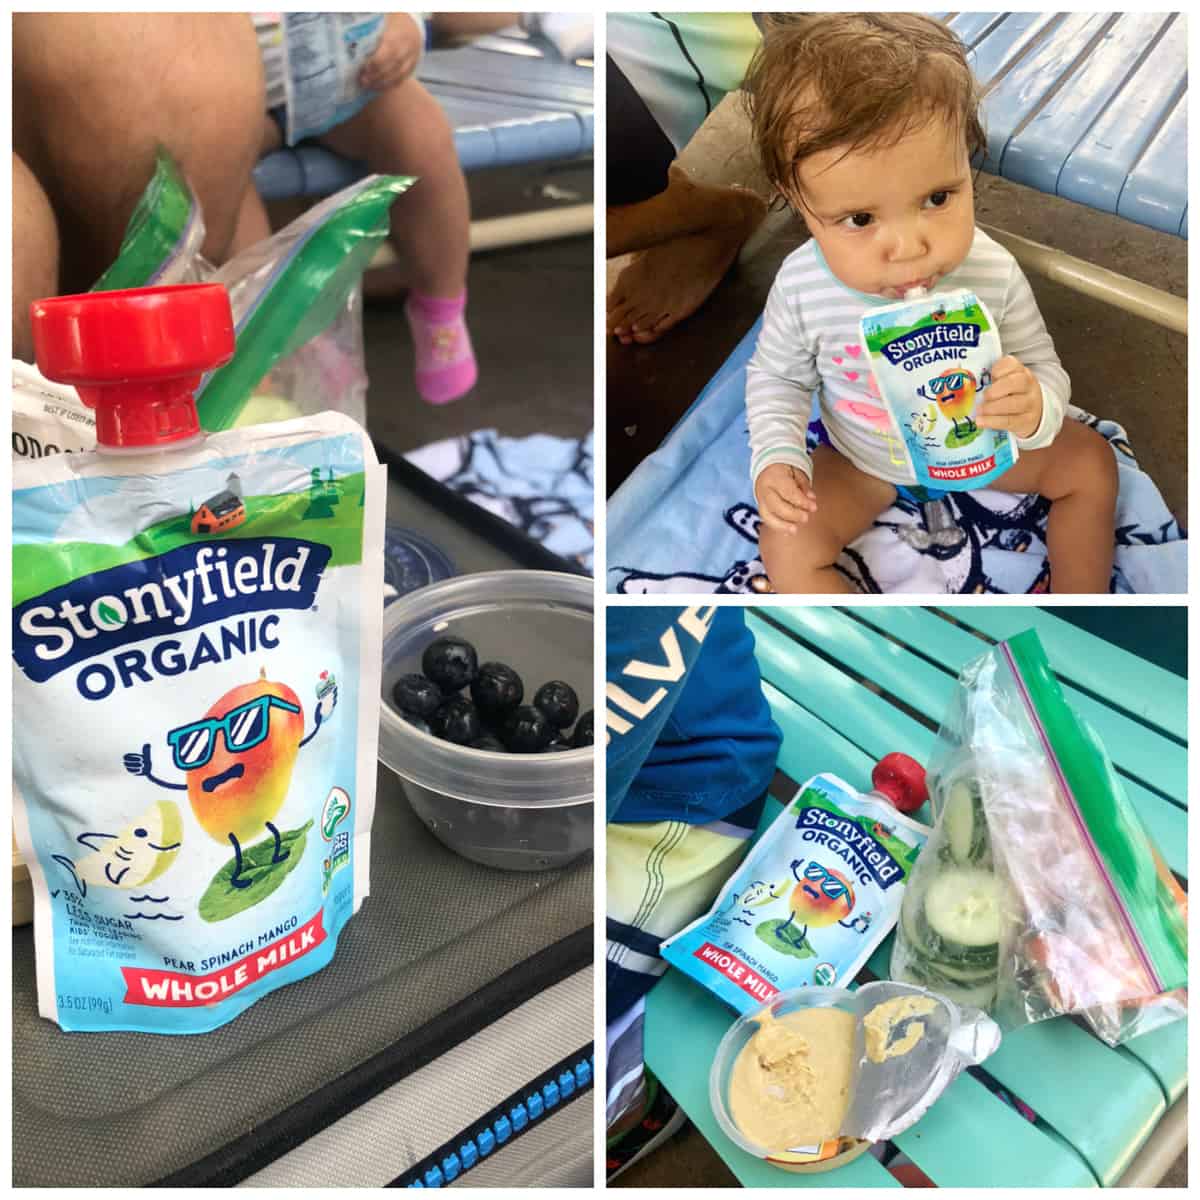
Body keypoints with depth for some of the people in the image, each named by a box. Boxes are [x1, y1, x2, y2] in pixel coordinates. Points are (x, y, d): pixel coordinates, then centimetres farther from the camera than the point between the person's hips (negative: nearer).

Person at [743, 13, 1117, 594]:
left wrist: (1035, 409, -40)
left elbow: (1043, 370, -15)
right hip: (862, 460, -1)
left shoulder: (993, 275, -27)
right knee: (786, 547, -17)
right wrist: (777, 457, -26)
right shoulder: (801, 288, -28)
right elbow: (778, 376, -9)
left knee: (1090, 463, -3)